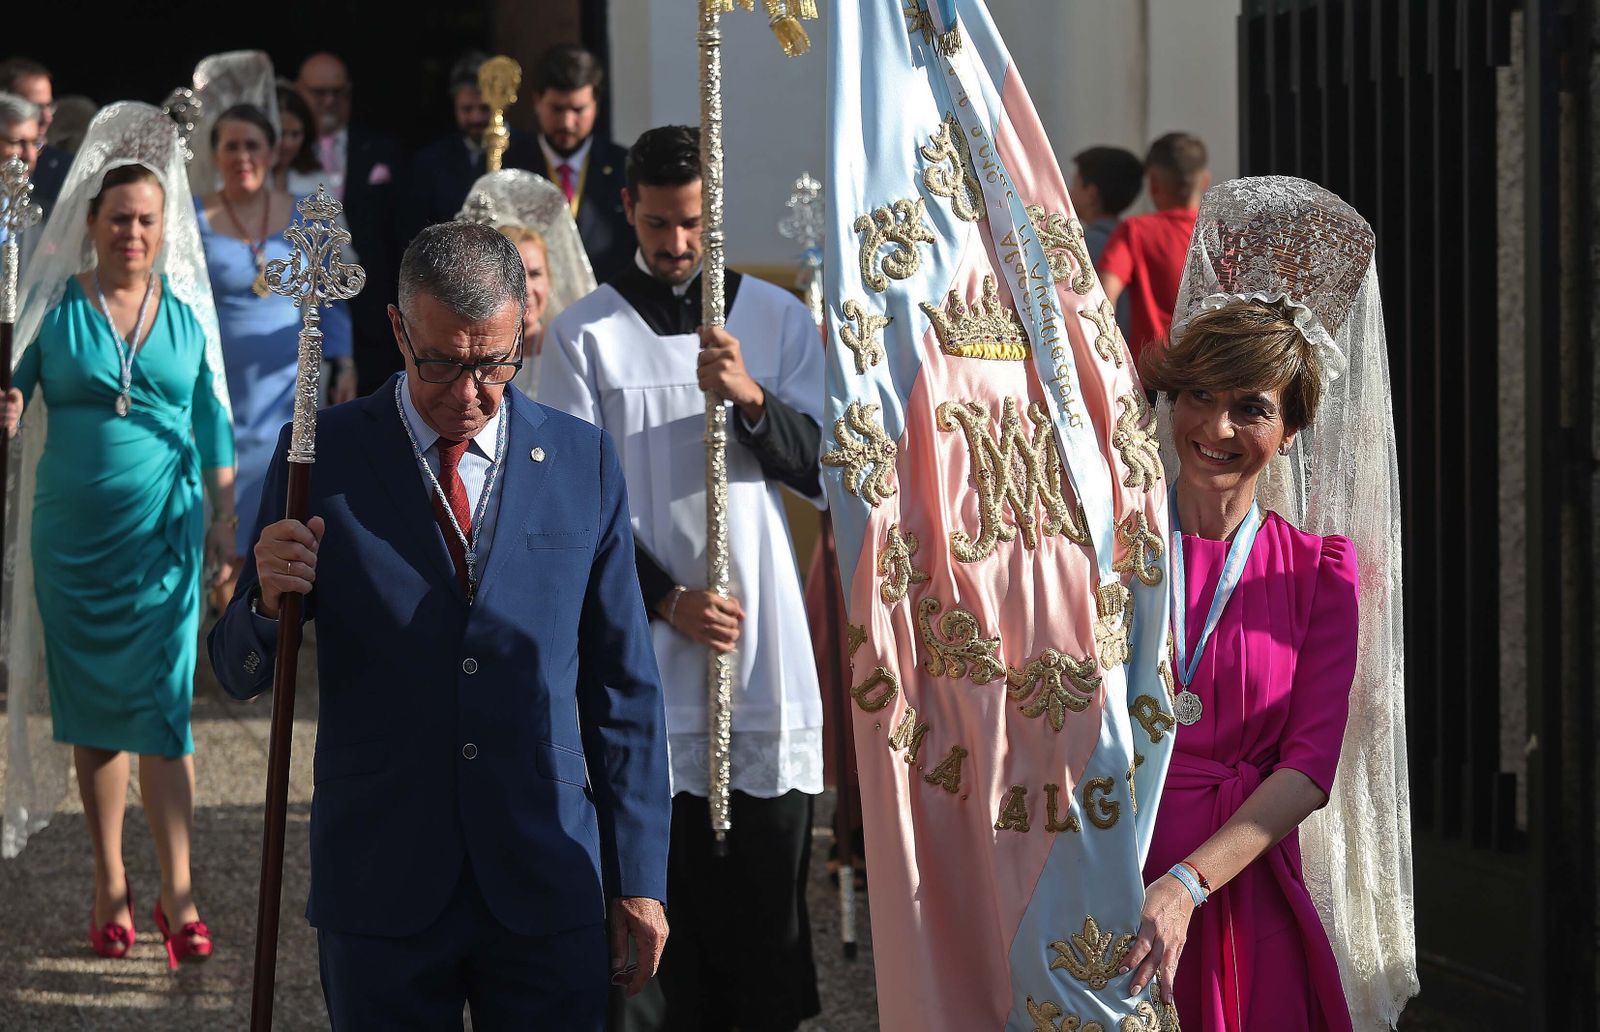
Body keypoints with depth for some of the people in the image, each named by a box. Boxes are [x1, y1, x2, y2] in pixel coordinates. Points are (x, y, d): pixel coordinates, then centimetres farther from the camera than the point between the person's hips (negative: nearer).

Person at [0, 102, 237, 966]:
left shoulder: (185, 313, 4)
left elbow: (214, 426, 9)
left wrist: (223, 523, 6)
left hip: (163, 536, 0)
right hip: (73, 533, 0)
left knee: (162, 705, -5)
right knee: (93, 708, 7)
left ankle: (177, 891, -3)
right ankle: (110, 884, 16)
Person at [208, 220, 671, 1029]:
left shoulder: (585, 462, 4)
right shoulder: (323, 456, 0)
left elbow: (623, 687, 7)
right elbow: (240, 676, 3)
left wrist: (639, 879, 5)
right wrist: (269, 601, -20)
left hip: (548, 894, 1)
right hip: (379, 894, -1)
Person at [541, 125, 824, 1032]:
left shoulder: (778, 318, 8)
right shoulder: (585, 335, 2)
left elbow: (821, 471, 3)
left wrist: (751, 398, -15)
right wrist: (667, 599, -11)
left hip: (764, 628, 1)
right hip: (645, 637, -1)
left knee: (771, 848, -1)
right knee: (668, 863, -1)